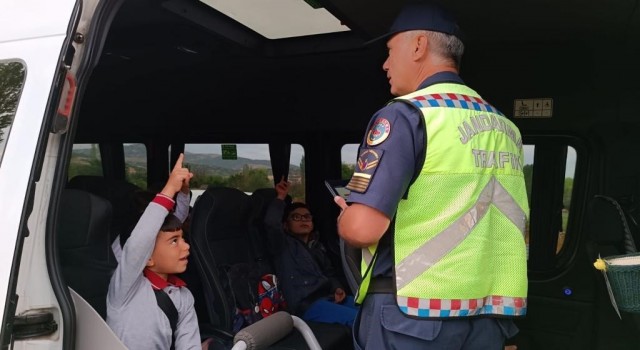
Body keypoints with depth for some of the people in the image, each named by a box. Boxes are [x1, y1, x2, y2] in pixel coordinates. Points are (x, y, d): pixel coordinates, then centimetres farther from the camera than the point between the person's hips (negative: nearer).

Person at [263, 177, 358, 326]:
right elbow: (271, 223, -14)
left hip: (329, 296, 8)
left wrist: (337, 288, 9)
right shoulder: (284, 245, 6)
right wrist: (280, 197, -3)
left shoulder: (317, 246, 27)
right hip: (308, 303, -7)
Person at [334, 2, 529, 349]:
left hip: (413, 313, -6)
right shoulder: (505, 127, 9)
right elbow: (492, 224, 15)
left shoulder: (404, 114, -13)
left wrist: (343, 221, 1)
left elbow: (362, 228, -22)